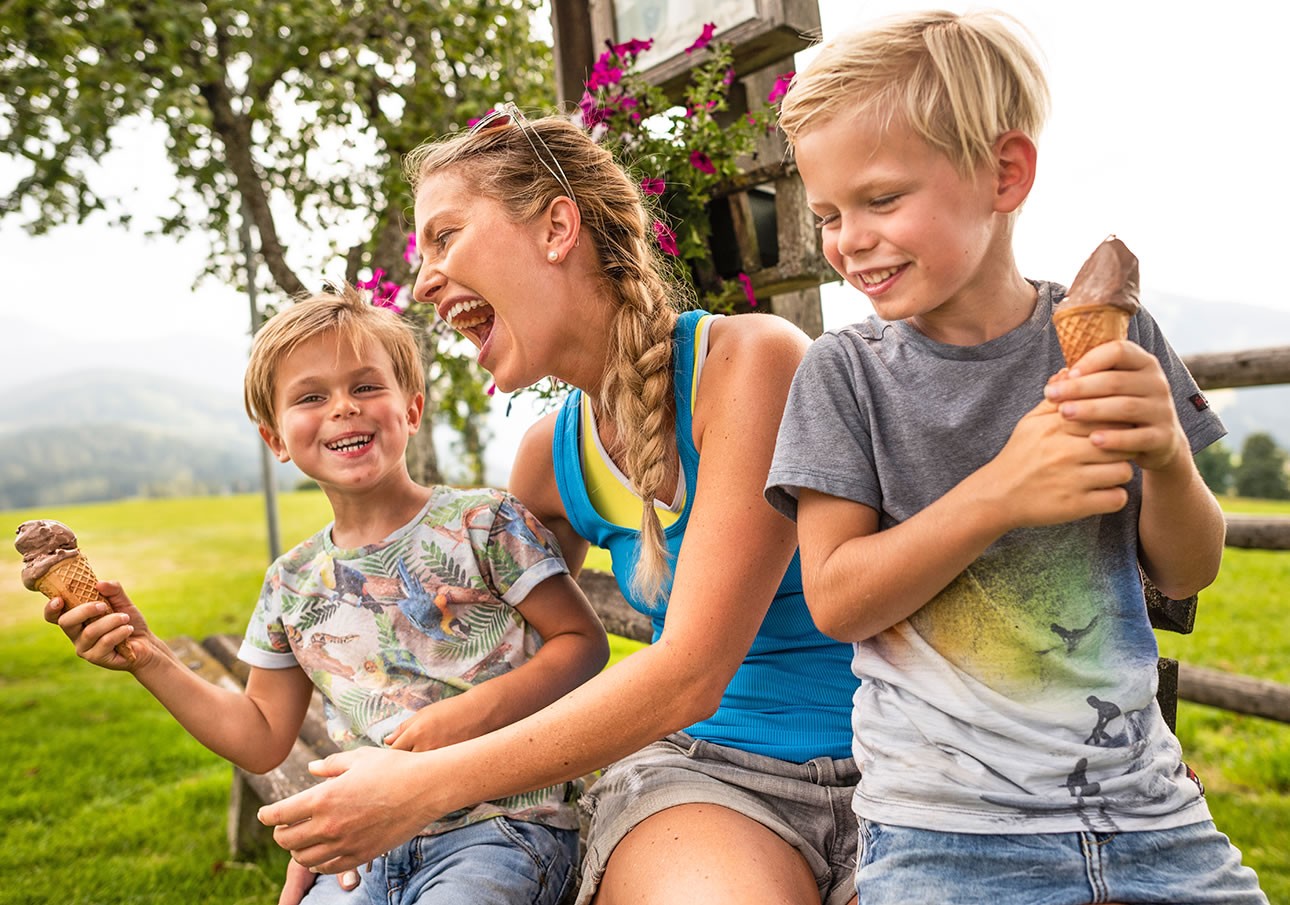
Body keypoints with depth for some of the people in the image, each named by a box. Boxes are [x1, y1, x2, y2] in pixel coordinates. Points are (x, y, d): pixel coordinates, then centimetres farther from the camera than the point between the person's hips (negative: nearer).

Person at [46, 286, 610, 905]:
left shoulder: (483, 523, -6)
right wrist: (149, 661, 6)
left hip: (500, 826, -4)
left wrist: (474, 712, -17)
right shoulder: (292, 583, 9)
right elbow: (263, 741, 16)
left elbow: (585, 643, -4)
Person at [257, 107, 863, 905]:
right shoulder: (550, 457, 1)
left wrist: (424, 787, -17)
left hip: (876, 761, -2)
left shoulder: (750, 360, -17)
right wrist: (336, 825, 11)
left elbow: (689, 673, -21)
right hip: (700, 766, 2)